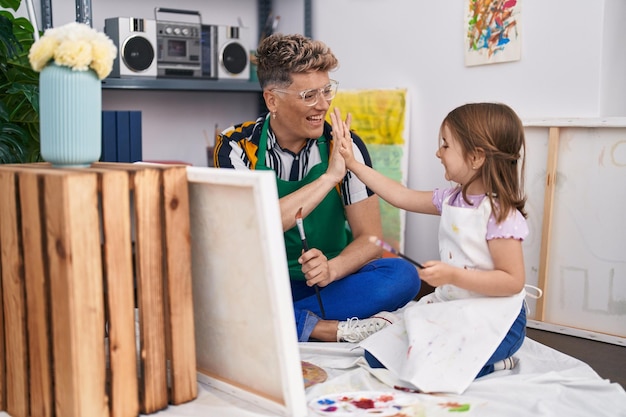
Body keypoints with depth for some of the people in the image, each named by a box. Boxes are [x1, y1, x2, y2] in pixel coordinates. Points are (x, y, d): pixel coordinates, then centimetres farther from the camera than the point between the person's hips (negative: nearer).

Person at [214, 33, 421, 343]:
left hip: (327, 284, 1)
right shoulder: (236, 147, -8)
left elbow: (369, 239, -6)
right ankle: (335, 330, -26)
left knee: (402, 275, -25)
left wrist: (331, 269, -28)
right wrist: (329, 177, -24)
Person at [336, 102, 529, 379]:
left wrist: (453, 276, -28)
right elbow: (401, 196, 14)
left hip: (494, 322, -7)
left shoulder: (500, 215, -20)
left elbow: (513, 282, -21)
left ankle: (495, 363, 0)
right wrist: (353, 164, 14)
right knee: (377, 355, -1)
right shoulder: (450, 199, 5)